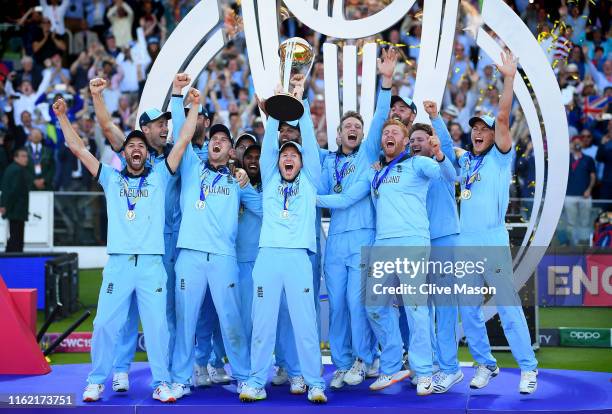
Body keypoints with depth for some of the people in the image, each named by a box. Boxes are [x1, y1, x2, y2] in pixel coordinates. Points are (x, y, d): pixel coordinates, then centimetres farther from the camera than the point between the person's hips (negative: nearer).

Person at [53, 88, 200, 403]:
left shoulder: (159, 178, 12)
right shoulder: (111, 178, 14)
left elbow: (183, 142, 7)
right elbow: (77, 147, 11)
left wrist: (194, 107, 4)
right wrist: (62, 116, 6)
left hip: (151, 263, -1)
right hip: (118, 262, 1)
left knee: (157, 326, -1)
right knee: (105, 323, -1)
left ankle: (161, 383, 8)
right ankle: (96, 381, 11)